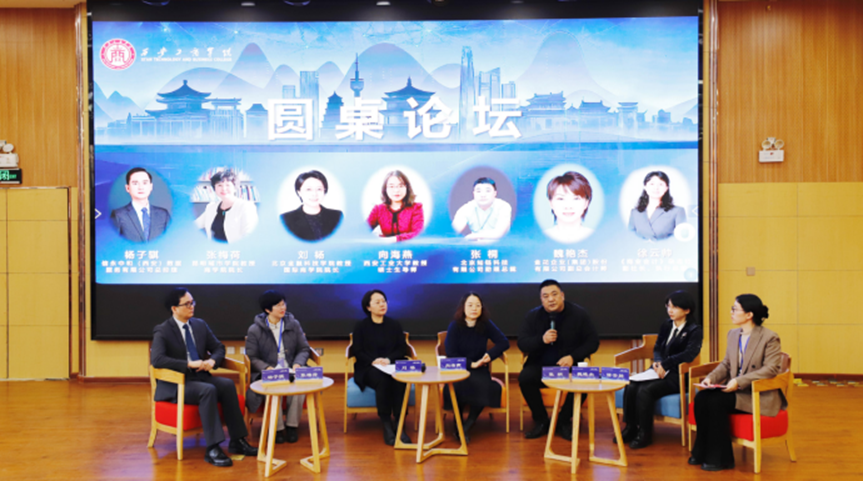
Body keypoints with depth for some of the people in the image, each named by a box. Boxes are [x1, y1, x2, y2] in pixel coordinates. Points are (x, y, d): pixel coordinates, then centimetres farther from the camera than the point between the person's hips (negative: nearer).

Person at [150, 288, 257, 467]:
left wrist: (212, 360, -6)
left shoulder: (200, 325, 11)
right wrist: (188, 364, -26)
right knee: (208, 390, -34)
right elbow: (157, 360, -22)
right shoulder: (162, 331, -7)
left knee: (228, 384, -23)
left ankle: (237, 441, -18)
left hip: (200, 377, 6)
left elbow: (218, 348, 17)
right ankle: (212, 450, -32)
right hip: (175, 384, -6)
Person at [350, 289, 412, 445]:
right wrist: (373, 360, -18)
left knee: (399, 380, -34)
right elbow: (357, 352, 1)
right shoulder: (360, 327, 8)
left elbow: (402, 349, 7)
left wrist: (389, 359, -13)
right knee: (383, 380, -37)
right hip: (368, 368, -2)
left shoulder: (394, 325, 13)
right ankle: (386, 426, -32)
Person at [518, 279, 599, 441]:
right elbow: (522, 343, -3)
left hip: (569, 365, -1)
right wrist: (541, 340, -23)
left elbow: (593, 341, 0)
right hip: (540, 366, 1)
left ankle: (564, 422, -6)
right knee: (524, 378, -29)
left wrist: (573, 357, -16)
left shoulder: (578, 314, -2)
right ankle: (541, 421, -8)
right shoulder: (533, 316, 2)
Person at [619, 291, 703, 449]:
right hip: (660, 371, 6)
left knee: (645, 390, -30)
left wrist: (665, 364, -22)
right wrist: (657, 362, -5)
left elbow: (689, 354, -19)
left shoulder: (695, 330, -5)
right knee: (631, 387, -20)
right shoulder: (666, 326, 15)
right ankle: (630, 428, -6)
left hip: (678, 376, -6)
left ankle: (645, 434, -15)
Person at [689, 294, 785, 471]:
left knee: (716, 401, -27)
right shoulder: (733, 334, 11)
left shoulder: (770, 338, -12)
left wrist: (739, 381, -27)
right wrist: (711, 378, -5)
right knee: (701, 397, -18)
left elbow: (771, 369, -19)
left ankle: (720, 458, -14)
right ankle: (702, 452, -6)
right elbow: (726, 364, 15)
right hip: (735, 389, 7)